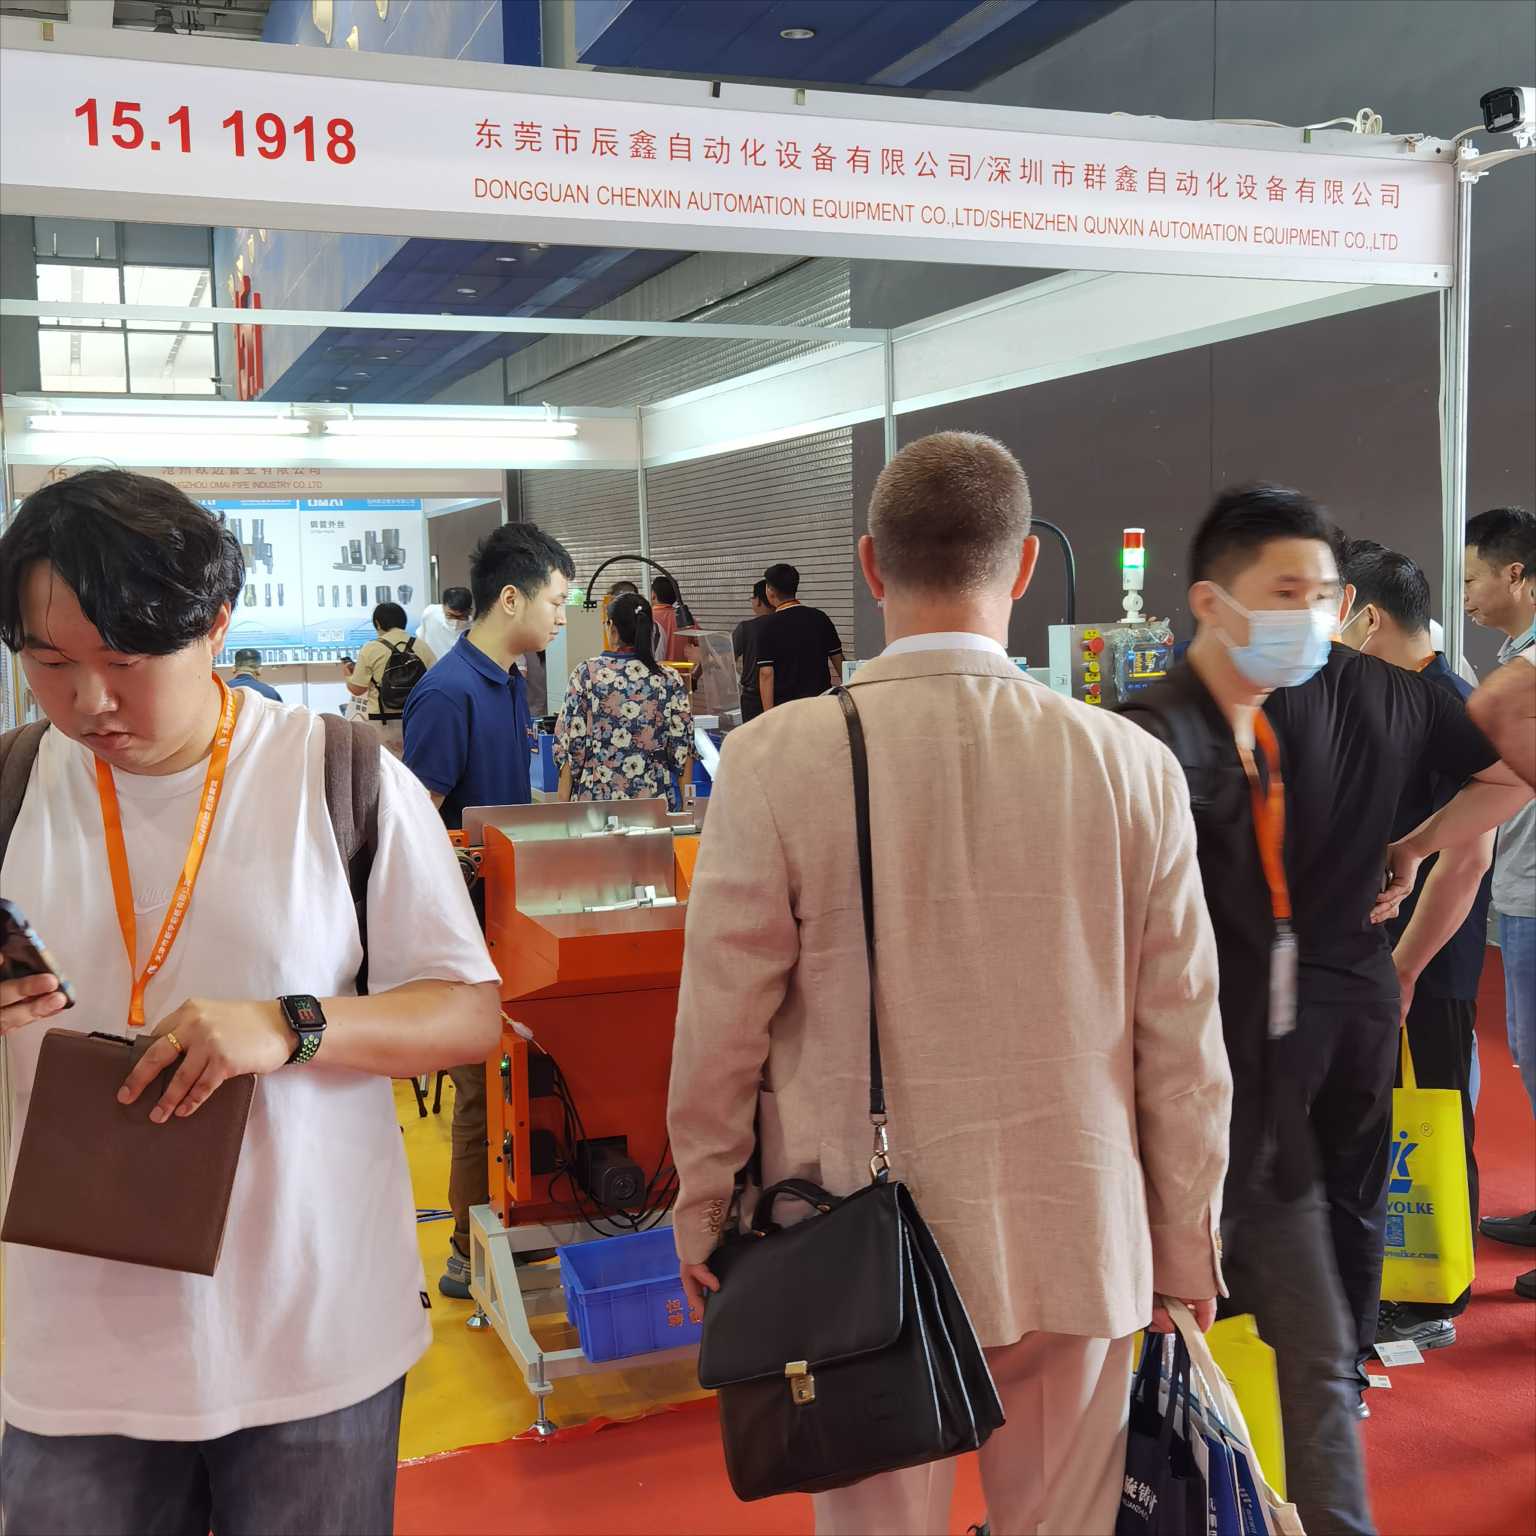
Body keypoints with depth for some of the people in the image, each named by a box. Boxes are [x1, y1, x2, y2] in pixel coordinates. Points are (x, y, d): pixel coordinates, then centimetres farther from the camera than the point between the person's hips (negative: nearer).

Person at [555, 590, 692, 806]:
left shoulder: (586, 674, -5)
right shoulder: (670, 681, -2)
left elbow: (570, 747, -4)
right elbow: (682, 752, 0)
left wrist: (563, 805, 2)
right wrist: (684, 806, 10)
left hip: (595, 797, -1)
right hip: (653, 798, 1)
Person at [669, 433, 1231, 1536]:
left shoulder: (780, 757, -12)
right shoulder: (1133, 768, -7)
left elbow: (721, 1026, -7)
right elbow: (1182, 1044, -1)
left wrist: (702, 1217, 8)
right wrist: (1185, 1249, 12)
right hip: (1080, 1246, 2)